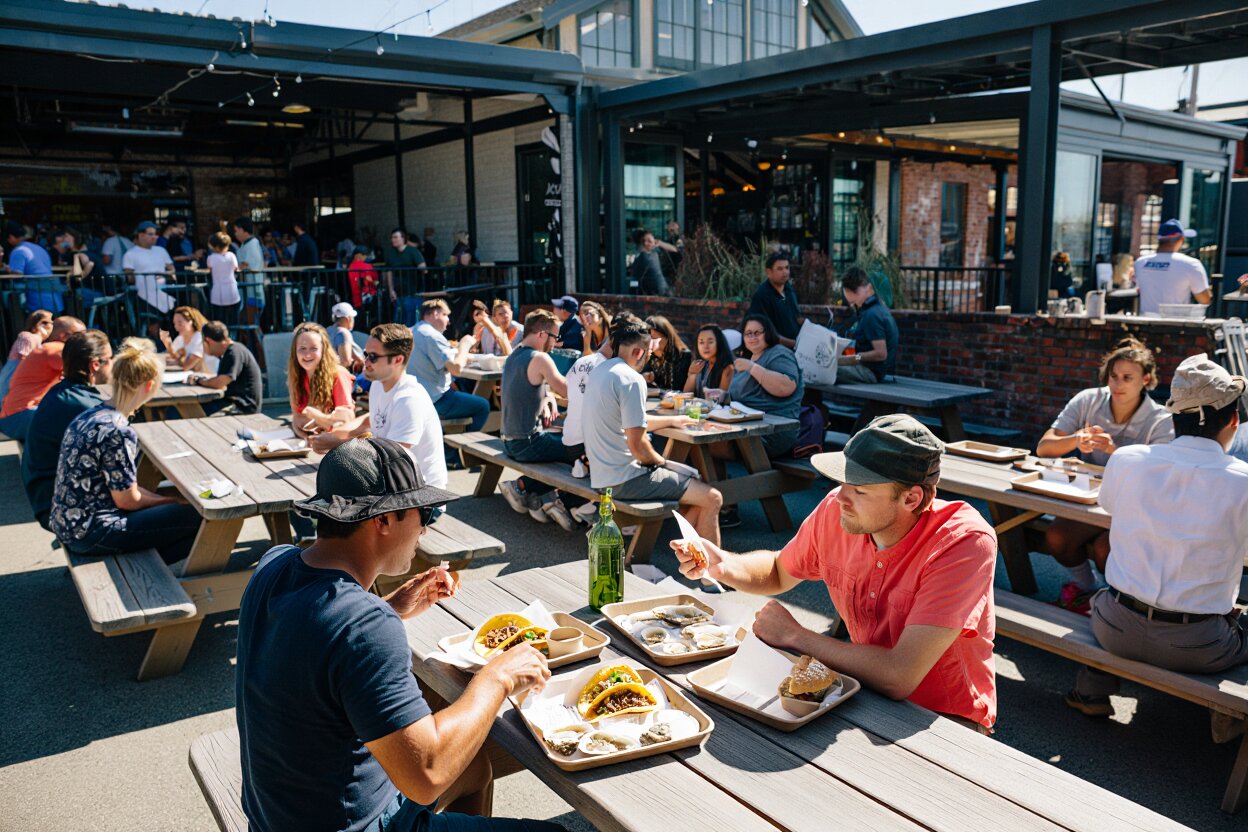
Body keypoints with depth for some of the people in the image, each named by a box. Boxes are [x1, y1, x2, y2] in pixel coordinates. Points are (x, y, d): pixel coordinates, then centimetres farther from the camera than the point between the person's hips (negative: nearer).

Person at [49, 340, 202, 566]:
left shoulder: (91, 414, 5)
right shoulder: (118, 431, -23)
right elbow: (127, 500, -15)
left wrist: (167, 499, 8)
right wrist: (171, 501, 1)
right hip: (89, 534, -10)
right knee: (199, 517, -10)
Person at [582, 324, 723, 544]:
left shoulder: (599, 372, 12)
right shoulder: (631, 379, -18)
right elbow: (637, 445, -22)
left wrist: (671, 420, 34)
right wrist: (661, 461, -2)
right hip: (625, 480, -10)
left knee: (693, 476, 21)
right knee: (712, 499, -7)